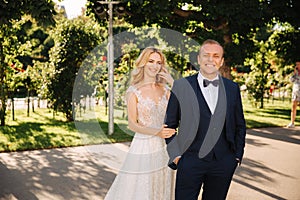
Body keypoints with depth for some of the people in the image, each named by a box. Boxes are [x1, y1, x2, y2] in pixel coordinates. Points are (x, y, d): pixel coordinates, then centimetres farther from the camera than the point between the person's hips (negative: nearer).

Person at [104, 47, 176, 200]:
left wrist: (174, 84, -6)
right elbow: (132, 124, -9)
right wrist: (156, 131, -23)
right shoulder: (134, 91, -5)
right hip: (143, 147, -4)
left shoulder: (164, 89, 7)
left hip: (164, 147, 4)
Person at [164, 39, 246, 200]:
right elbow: (169, 125, 4)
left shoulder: (232, 88, 7)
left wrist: (238, 155, 8)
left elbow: (240, 125, 15)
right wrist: (175, 155, -3)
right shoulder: (181, 86, 0)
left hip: (224, 163, 3)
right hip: (190, 161, -2)